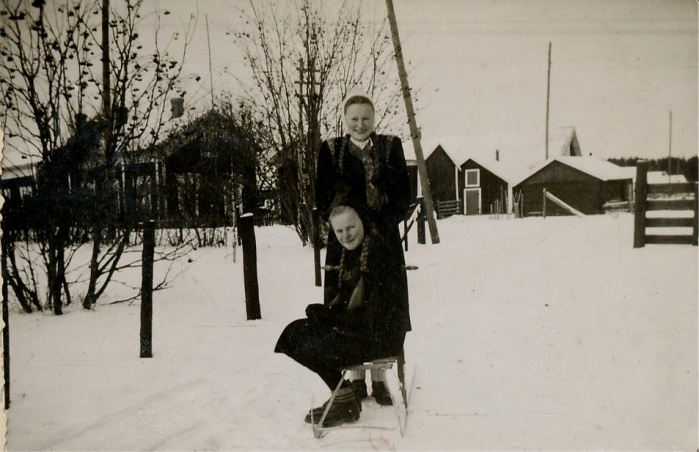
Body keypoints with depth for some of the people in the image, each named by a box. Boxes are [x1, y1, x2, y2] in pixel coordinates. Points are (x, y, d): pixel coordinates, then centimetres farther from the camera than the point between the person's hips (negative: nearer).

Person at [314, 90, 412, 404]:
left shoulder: (390, 146, 8)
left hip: (384, 240, 1)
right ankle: (357, 377, 13)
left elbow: (404, 193, 3)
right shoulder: (330, 150, 7)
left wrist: (382, 225, -10)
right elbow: (322, 198, 3)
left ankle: (379, 378, 12)